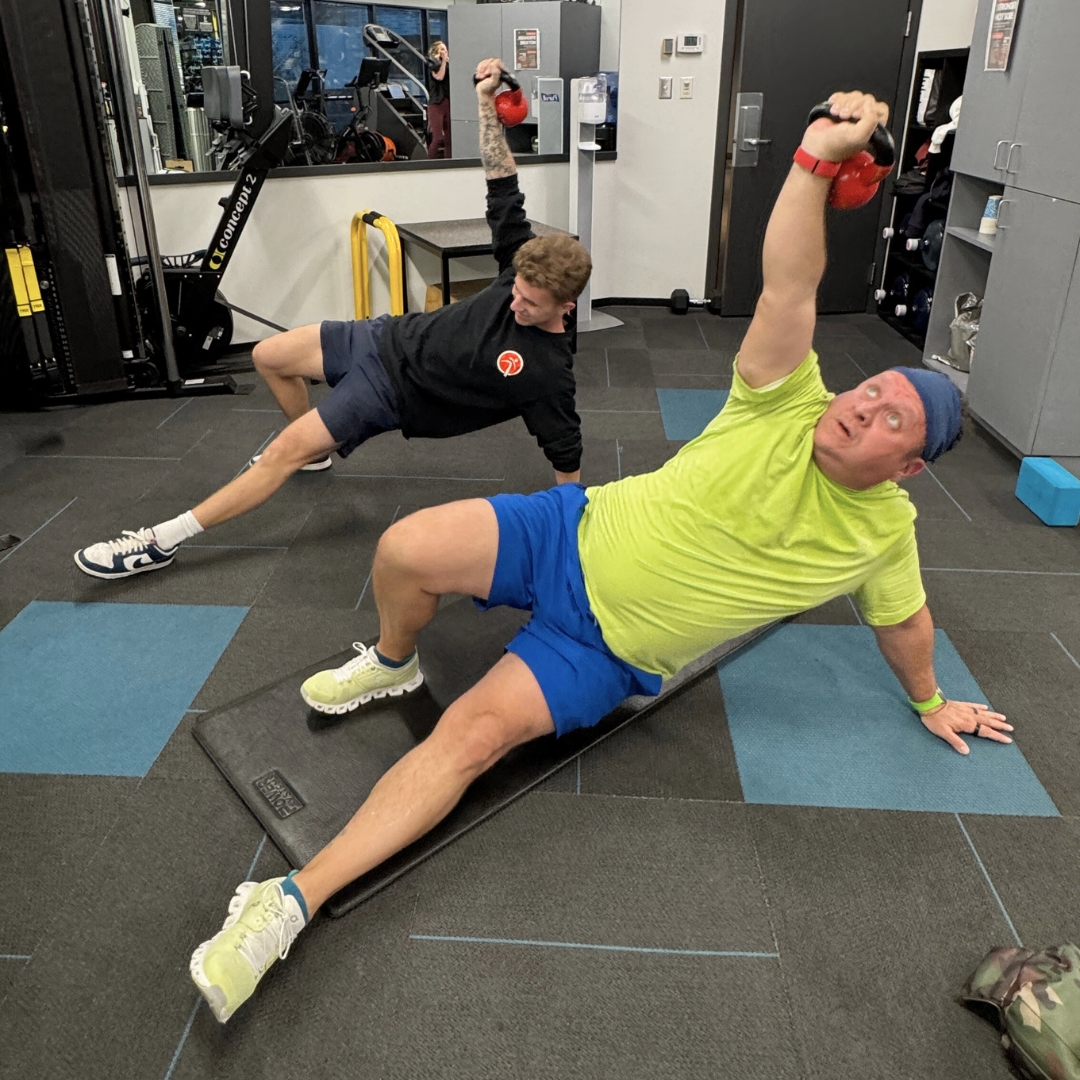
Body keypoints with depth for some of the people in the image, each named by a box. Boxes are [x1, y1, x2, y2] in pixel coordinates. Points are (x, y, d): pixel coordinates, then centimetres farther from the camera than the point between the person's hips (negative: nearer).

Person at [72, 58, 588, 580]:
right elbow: (504, 190, -5)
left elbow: (567, 456, -17)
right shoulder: (524, 269, -11)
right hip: (389, 340, 7)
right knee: (268, 356, 14)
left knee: (284, 453, -13)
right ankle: (314, 447, 42)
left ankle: (162, 542, -4)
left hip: (392, 390, -7)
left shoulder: (547, 371, -26)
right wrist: (486, 102, -12)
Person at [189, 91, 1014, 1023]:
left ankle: (293, 902, -15)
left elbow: (904, 619, 16)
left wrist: (931, 702, 28)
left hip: (609, 653, -1)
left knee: (474, 733, -22)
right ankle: (393, 665, 15)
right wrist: (817, 159, -35)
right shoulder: (790, 405, -7)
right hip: (579, 537, 1)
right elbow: (789, 287, -20)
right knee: (408, 549, -21)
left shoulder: (884, 531, -2)